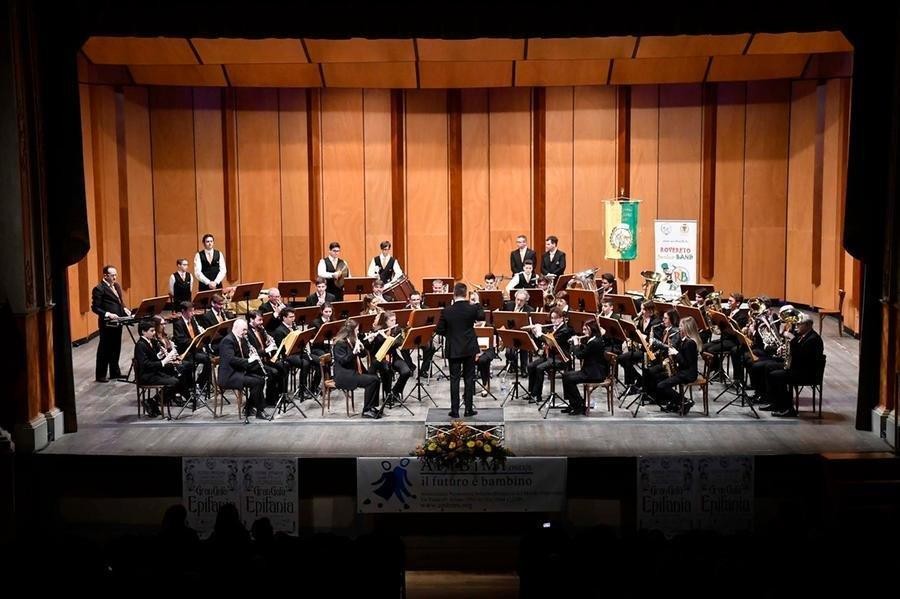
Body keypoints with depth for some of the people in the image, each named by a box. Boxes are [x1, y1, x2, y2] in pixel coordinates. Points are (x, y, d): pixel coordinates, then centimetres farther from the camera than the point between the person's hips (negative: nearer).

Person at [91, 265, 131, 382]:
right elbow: (95, 308, -15)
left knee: (116, 348, 14)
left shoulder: (116, 285, 12)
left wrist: (124, 309, 2)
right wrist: (108, 314, -24)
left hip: (117, 322, 8)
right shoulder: (99, 289, -13)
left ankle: (115, 372, 24)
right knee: (104, 350, 0)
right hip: (107, 324, -8)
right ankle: (100, 375, 9)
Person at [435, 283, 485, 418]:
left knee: (454, 379, 4)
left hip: (453, 349, 0)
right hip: (469, 348, 0)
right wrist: (478, 304, 23)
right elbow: (482, 316, 12)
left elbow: (439, 330, -3)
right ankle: (468, 409, 9)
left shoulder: (447, 311, -9)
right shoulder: (472, 308, -10)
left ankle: (455, 410, 4)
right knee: (469, 378, 8)